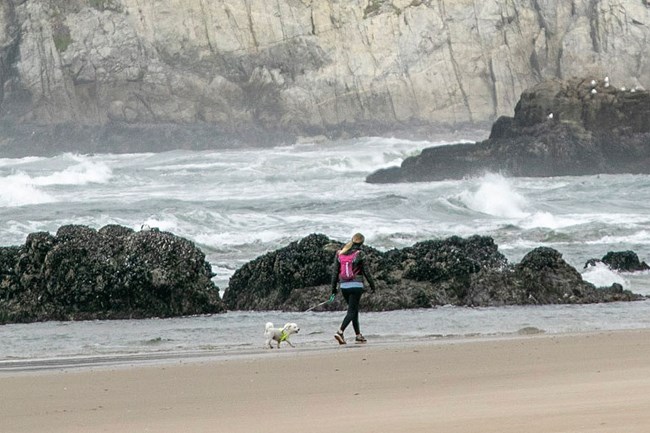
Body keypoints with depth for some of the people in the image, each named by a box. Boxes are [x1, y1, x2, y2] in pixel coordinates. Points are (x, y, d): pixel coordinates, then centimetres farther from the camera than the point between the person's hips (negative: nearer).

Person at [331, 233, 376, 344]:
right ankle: (340, 332, -22)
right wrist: (372, 285, 9)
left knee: (354, 310, 18)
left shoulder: (339, 254, 5)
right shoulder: (360, 254, -8)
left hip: (343, 286, 5)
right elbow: (366, 272, -4)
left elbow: (335, 271, 7)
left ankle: (358, 335, 21)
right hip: (356, 285, -5)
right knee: (352, 311, -4)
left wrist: (333, 288, 12)